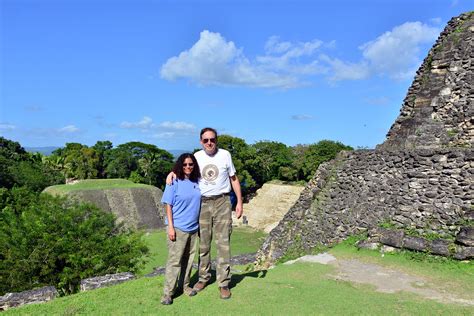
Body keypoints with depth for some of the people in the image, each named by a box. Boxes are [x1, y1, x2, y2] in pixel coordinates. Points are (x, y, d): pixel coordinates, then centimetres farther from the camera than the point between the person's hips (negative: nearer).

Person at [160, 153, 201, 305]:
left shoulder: (196, 182, 5)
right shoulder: (174, 183, -8)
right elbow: (168, 206, -8)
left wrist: (200, 224, 12)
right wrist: (170, 227, -13)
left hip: (193, 228, 5)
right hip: (178, 228, -5)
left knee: (189, 258, 14)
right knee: (174, 260, -3)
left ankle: (185, 286, 28)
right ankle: (168, 293, 6)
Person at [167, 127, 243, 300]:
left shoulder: (225, 154, 1)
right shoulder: (196, 156, 3)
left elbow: (234, 179, 7)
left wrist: (239, 201, 3)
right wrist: (172, 173, -10)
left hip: (222, 202, -1)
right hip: (203, 203, 2)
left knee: (223, 243, -2)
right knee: (203, 244, 10)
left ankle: (223, 283, 7)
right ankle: (203, 277, 26)